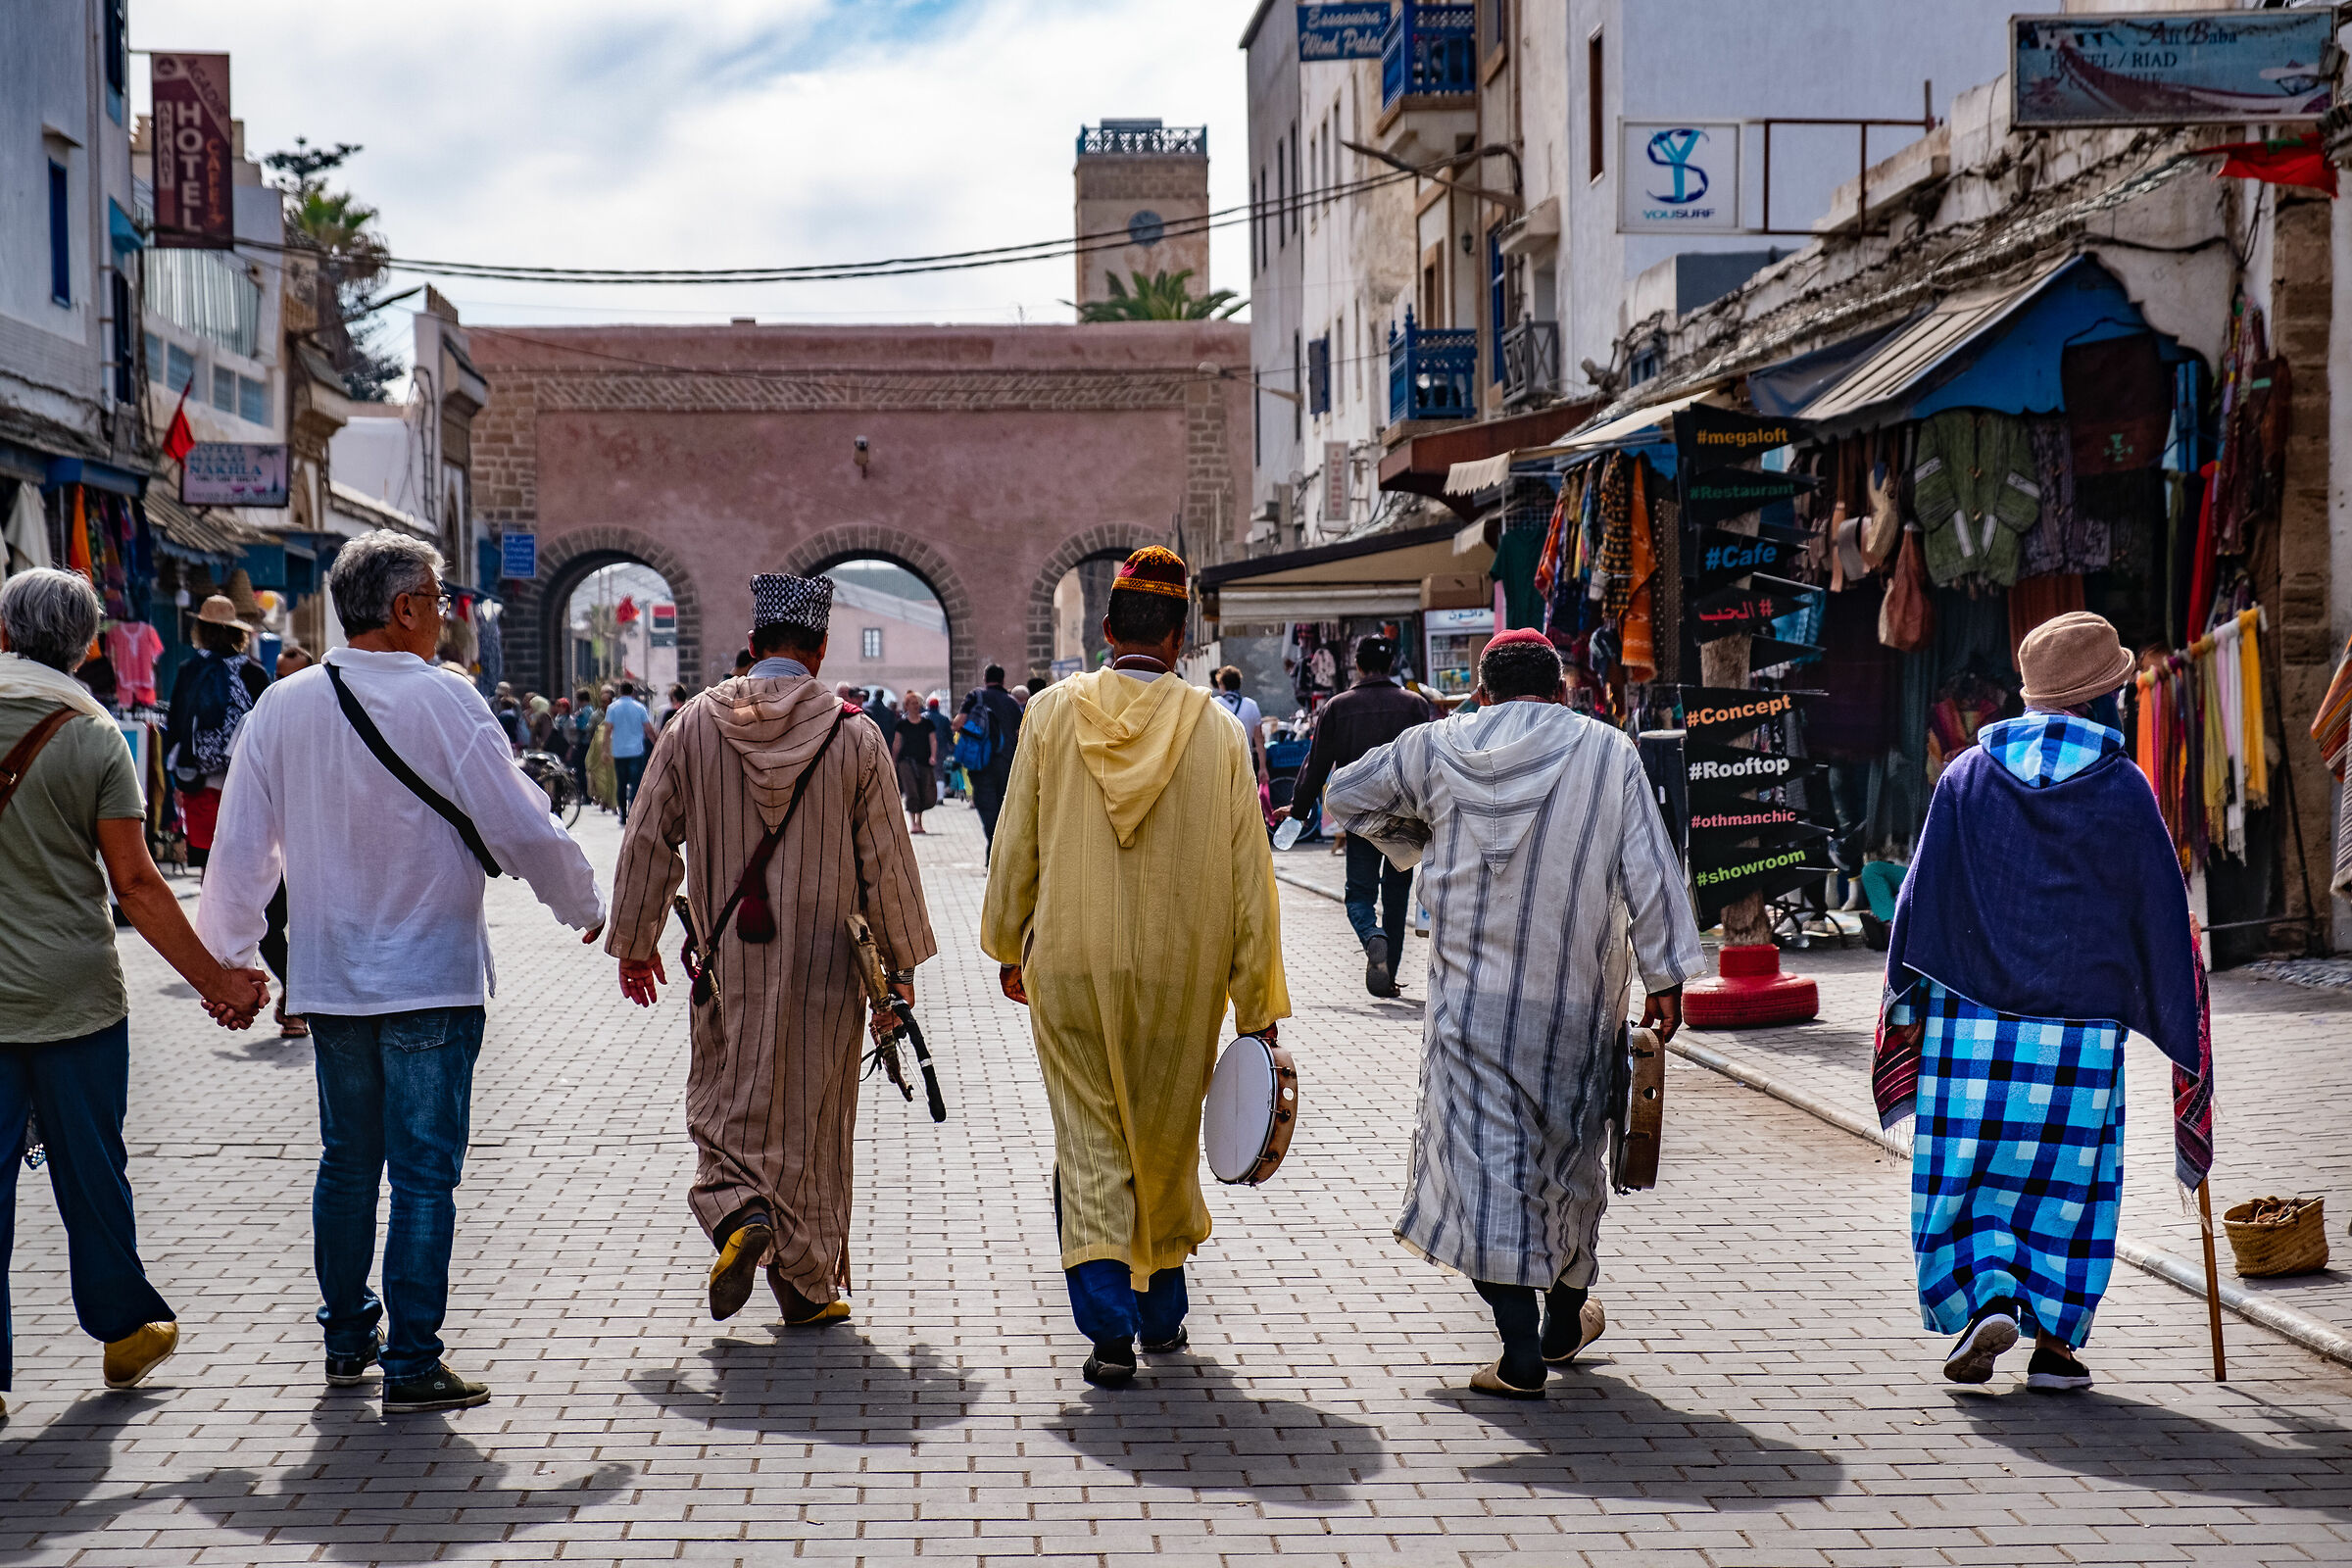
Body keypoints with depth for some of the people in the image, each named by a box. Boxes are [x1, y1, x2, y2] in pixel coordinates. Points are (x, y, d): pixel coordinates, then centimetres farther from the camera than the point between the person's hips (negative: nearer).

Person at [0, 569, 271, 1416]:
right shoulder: (92, 737, -7)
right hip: (75, 994, -1)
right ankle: (124, 1329, 26)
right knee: (90, 1169, 13)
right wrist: (214, 979, -2)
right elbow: (134, 884, -9)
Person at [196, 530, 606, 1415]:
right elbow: (521, 829, -12)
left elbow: (241, 848, 6)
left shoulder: (282, 709, 2)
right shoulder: (440, 701, -13)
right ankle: (412, 1366, -1)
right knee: (424, 1173, -1)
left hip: (329, 978, 5)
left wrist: (223, 958, 19)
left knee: (347, 1162, 18)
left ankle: (346, 1340, 26)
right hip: (431, 978, -5)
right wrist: (583, 907, 6)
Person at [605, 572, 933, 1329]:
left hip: (727, 962, 1)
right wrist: (901, 960, 9)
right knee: (811, 1115, 9)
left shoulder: (695, 723, -4)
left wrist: (634, 942, 13)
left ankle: (738, 1215, -12)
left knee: (723, 1103, 15)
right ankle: (807, 1284, 15)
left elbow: (649, 839, 2)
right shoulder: (853, 736, -8)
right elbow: (886, 862, -3)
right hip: (824, 968, -1)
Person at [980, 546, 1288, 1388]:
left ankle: (1108, 1325, -7)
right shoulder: (1217, 734, -7)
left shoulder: (1052, 713, -6)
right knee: (1166, 1143, 18)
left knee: (1091, 1148, 5)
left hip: (1072, 969, 0)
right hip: (1180, 975, 1)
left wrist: (1008, 946, 16)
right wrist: (1258, 1002, 2)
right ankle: (1161, 1311, 30)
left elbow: (1016, 843, 2)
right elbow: (1248, 876, -5)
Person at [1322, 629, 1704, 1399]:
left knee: (1486, 1156, 0)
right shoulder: (1609, 752, 0)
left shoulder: (1438, 748, 2)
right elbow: (1650, 872, -5)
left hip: (1472, 996, -1)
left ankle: (1522, 1352, -6)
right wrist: (1665, 976, -3)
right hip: (1578, 996, 1)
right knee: (1568, 1154, 18)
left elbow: (1346, 798, 15)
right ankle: (1565, 1320, 34)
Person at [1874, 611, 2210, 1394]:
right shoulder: (2124, 788, -2)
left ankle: (1986, 1299, -10)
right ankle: (2055, 1341, 8)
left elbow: (1921, 897, 2)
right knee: (2069, 1180, 9)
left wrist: (1907, 1006, 9)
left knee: (1966, 1175, 9)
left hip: (1970, 1021, 1)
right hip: (2081, 1028, 0)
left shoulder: (1966, 777, 2)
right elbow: (2162, 916, 1)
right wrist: (2184, 1035, 10)